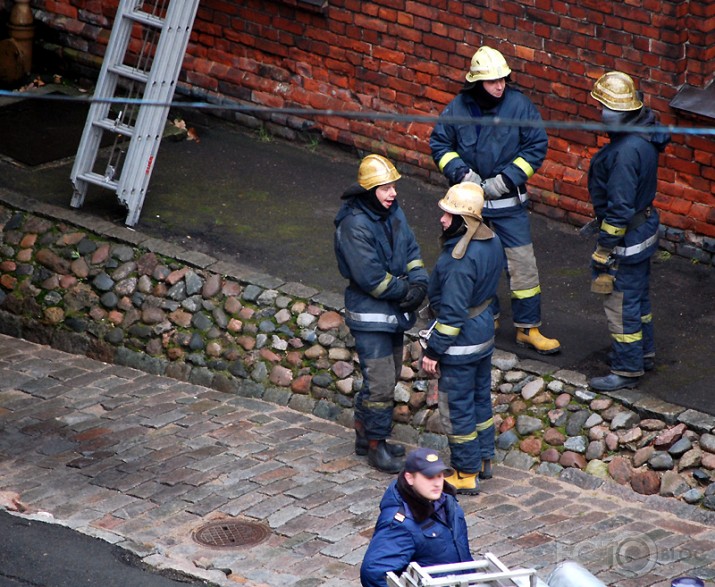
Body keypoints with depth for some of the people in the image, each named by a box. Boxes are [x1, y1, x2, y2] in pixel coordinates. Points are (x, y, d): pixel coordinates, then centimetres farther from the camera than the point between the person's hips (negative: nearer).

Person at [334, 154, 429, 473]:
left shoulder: (393, 212, 2)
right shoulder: (355, 225, -23)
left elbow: (411, 250, 7)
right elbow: (370, 278, -25)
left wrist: (419, 282, -12)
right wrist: (405, 291, -14)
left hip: (394, 312, 9)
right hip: (370, 316, -9)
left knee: (388, 376, 18)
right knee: (380, 382, -5)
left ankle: (365, 434, 34)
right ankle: (376, 447, 9)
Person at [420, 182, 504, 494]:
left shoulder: (460, 260, -31)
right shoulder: (492, 241, -2)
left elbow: (452, 313, -27)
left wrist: (433, 351, -17)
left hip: (461, 345, -9)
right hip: (484, 335, 9)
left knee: (456, 409, 5)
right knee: (480, 398, 22)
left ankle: (466, 475, 16)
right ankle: (484, 459, 37)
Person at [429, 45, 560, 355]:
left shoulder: (519, 104, -12)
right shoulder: (458, 108, -8)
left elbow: (537, 146, -7)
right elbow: (439, 143, 3)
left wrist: (506, 179, -14)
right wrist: (461, 172, -13)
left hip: (508, 201, -2)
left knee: (522, 262, -3)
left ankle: (528, 329, 6)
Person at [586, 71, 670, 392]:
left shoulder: (626, 151, -31)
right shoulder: (644, 135, 0)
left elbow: (619, 208, -27)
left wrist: (604, 250, -19)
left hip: (627, 236, -10)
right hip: (643, 228, 10)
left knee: (621, 303, 3)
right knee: (638, 295, 24)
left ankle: (627, 369, 13)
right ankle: (644, 354, 38)